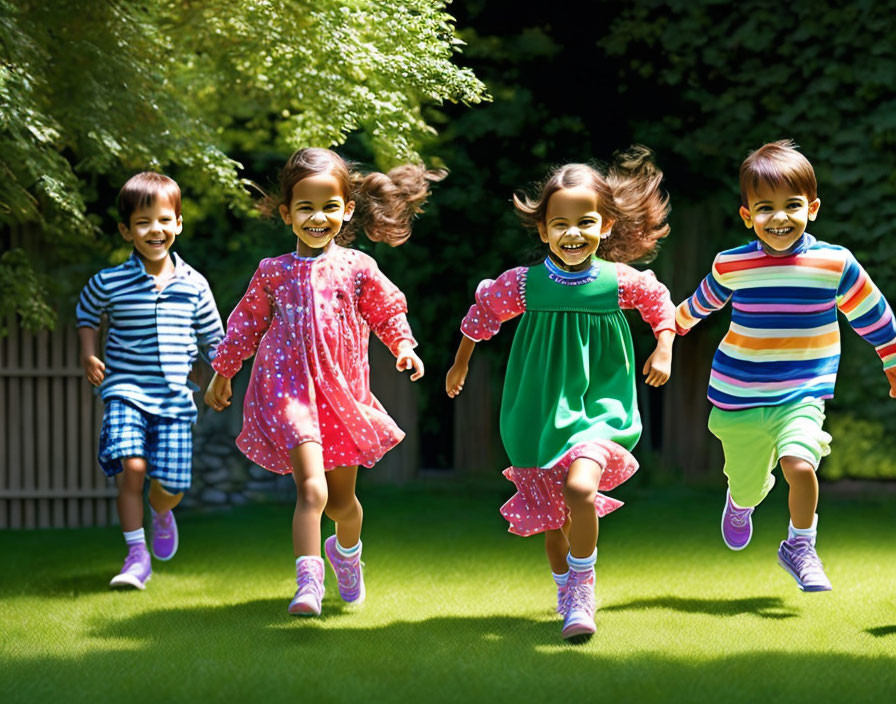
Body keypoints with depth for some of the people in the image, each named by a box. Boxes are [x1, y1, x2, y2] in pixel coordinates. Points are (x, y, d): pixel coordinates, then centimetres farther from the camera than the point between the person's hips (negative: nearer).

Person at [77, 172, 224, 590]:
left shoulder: (194, 285, 3)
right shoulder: (110, 283, -2)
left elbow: (212, 337, 14)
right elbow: (87, 312, 18)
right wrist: (88, 354, 4)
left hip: (175, 398, 2)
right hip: (125, 391, -2)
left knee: (170, 484, -3)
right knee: (132, 465, -22)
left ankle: (161, 514, 36)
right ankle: (137, 555, -9)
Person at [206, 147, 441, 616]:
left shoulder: (357, 268, 0)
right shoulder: (273, 272, 1)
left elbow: (387, 311, 12)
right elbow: (248, 323, 13)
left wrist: (403, 347, -5)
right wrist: (222, 373, 20)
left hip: (343, 393, 2)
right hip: (290, 388, -2)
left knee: (343, 499, 15)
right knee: (312, 487, -21)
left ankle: (346, 551, 48)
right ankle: (308, 583, -24)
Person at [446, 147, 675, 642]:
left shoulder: (619, 282, -9)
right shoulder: (522, 284, -8)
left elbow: (658, 300, 13)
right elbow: (483, 310, 11)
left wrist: (663, 350, 4)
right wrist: (461, 363, 20)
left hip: (599, 409, -2)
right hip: (539, 412, 2)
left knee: (580, 488, -26)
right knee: (550, 511, 11)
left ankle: (583, 584, -7)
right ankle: (566, 589, 35)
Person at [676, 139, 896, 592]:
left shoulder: (834, 263, -8)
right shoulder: (732, 266, -6)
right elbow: (702, 301, 18)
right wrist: (678, 324, 36)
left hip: (802, 396, -1)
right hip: (738, 397, 1)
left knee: (799, 465, -24)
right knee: (747, 486, 11)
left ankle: (800, 547, 2)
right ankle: (742, 501, 52)